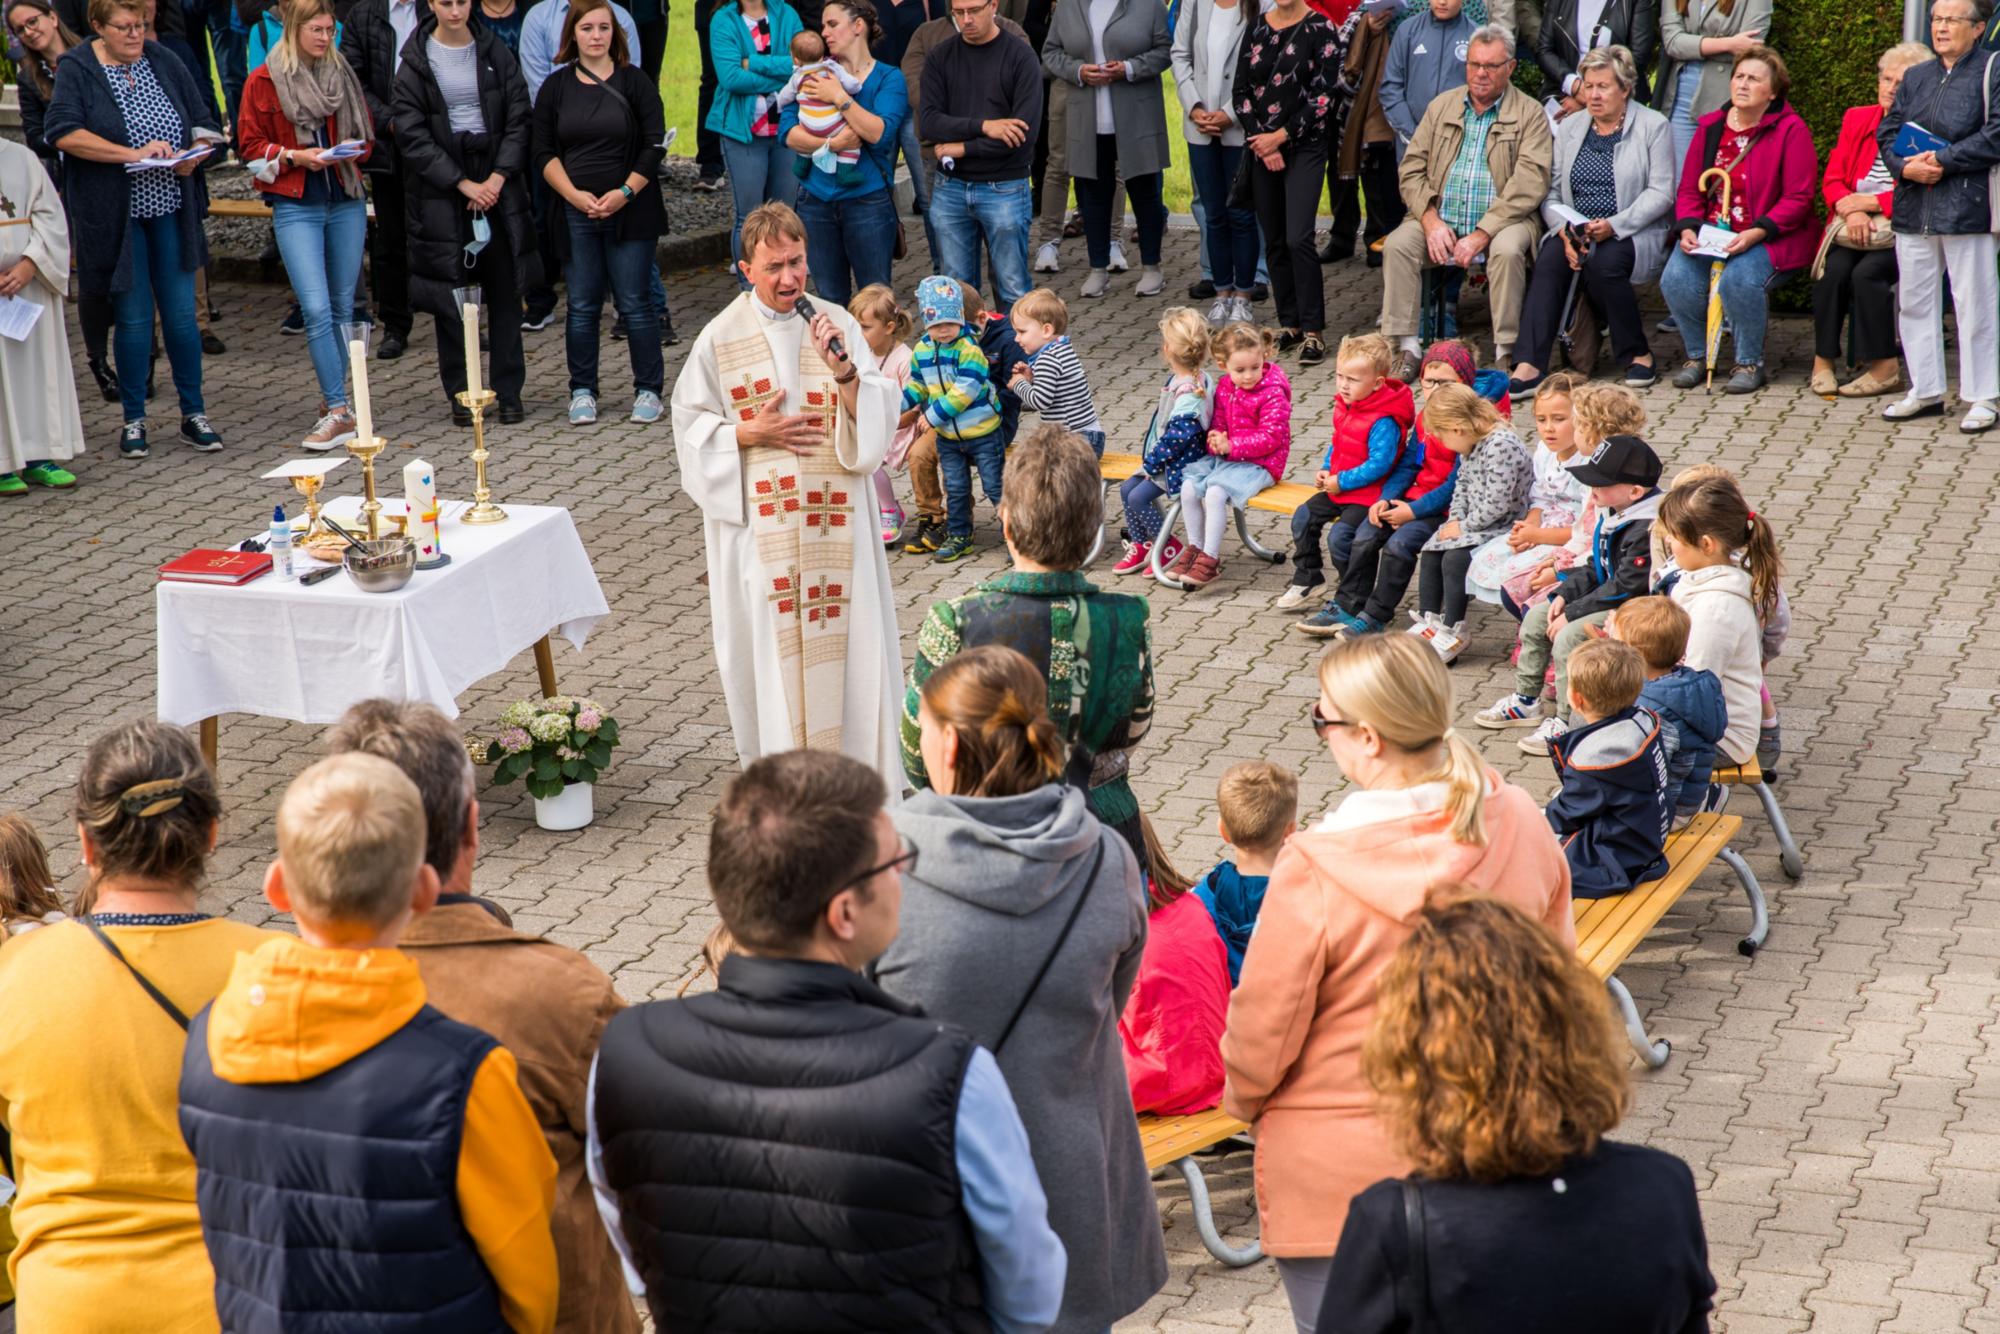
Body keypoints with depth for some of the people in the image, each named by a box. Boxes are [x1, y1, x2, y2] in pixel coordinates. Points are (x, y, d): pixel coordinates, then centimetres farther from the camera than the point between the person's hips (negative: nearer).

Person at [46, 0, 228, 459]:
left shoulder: (165, 62, 5)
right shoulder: (77, 70, -5)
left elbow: (202, 125, 10)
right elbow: (62, 132, -19)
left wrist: (192, 158, -12)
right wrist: (133, 154, -24)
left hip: (171, 212, 3)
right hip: (116, 214, -3)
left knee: (181, 312, 5)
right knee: (133, 316, 2)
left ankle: (194, 415, 16)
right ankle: (134, 421, 15)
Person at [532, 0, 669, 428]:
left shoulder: (636, 83, 1)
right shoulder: (556, 87, 7)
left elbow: (654, 146, -2)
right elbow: (544, 152, 5)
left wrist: (624, 193, -12)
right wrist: (575, 195, -8)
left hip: (630, 212, -2)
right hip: (576, 213, 2)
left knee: (635, 303, -1)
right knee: (582, 305, 5)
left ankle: (649, 389, 7)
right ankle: (582, 391, 13)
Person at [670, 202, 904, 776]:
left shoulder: (837, 325, 3)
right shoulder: (720, 340, -1)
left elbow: (881, 415, 0)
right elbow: (691, 429, 4)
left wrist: (844, 371, -16)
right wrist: (750, 434, -10)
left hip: (835, 522, 1)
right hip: (761, 528, -1)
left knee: (845, 640, 0)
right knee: (771, 648, 1)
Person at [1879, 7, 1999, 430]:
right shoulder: (1916, 78, 17)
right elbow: (1887, 132, 12)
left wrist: (1944, 161, -15)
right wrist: (1906, 166, -8)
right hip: (1914, 209, 6)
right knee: (1914, 300, 11)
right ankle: (1926, 390, 22)